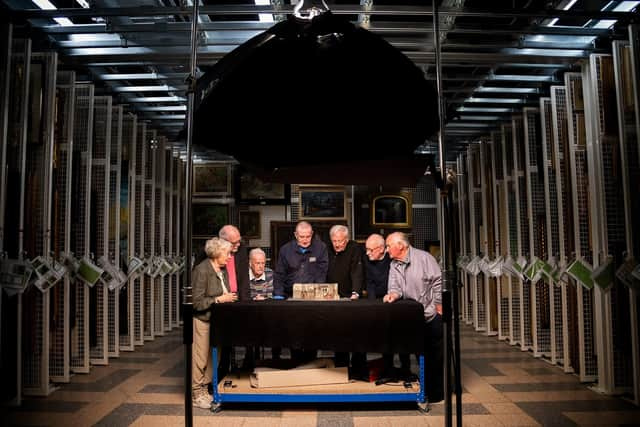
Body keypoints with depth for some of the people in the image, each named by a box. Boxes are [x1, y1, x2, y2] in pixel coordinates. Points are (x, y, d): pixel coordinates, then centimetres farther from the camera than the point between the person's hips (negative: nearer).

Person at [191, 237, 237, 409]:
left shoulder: (222, 270, 6)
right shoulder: (202, 271, -19)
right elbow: (196, 302, -20)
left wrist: (228, 297, 1)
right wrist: (219, 299, -21)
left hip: (216, 319, 8)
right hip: (202, 320, -8)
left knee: (212, 357, 13)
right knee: (200, 358, 3)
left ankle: (204, 390, 27)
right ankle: (196, 394, 17)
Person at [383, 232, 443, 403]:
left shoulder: (423, 257, -10)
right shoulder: (394, 265, 8)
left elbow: (438, 283, -10)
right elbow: (396, 287, 3)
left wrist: (439, 308, -11)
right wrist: (393, 294, -20)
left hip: (432, 316, -5)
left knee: (435, 355, 0)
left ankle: (436, 392, 13)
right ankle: (426, 389, 26)